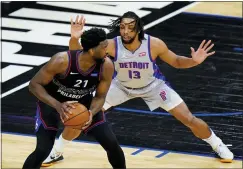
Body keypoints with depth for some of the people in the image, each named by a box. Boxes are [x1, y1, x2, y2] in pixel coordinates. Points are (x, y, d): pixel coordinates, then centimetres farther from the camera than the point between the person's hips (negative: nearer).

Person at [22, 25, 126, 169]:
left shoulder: (107, 66, -25)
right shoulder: (62, 61, -35)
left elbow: (100, 96, -11)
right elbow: (34, 85, -26)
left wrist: (91, 113, -33)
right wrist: (58, 105, -39)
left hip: (84, 103, 4)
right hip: (52, 102, -3)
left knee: (112, 144, -6)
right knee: (42, 150, -19)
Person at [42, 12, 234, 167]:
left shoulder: (154, 44, -32)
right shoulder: (112, 45, -31)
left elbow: (176, 61, -14)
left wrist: (194, 61, -35)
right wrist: (74, 39, -49)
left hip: (152, 85, -1)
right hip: (121, 86, 1)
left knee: (189, 119, -4)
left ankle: (218, 146, 23)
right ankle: (56, 152, 15)